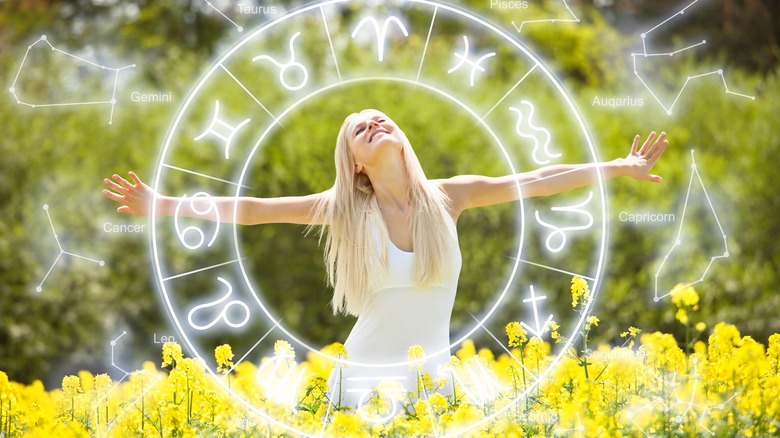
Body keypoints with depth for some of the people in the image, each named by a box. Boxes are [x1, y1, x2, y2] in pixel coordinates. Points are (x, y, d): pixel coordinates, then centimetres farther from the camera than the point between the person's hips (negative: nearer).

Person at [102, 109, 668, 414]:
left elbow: (537, 181, -3)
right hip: (365, 381, -1)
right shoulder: (344, 209, -4)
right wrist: (163, 204, -12)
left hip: (434, 381, 1)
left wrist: (620, 166, -6)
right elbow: (251, 209, -7)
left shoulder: (448, 196, -2)